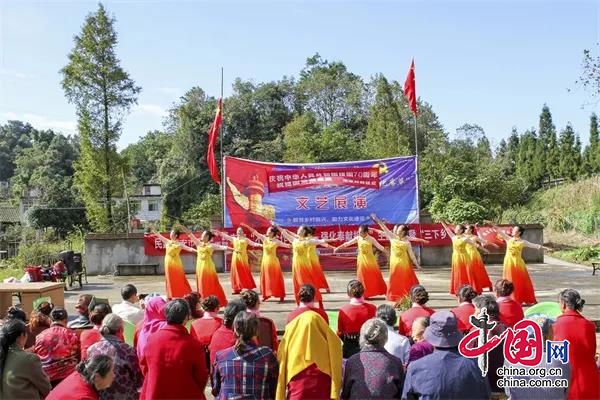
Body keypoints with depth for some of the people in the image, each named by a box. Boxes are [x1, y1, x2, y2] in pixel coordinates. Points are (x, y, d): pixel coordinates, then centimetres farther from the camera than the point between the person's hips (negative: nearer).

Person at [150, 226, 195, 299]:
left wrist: (196, 250, -29)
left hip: (176, 263, -5)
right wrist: (153, 230, 15)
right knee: (170, 280, 9)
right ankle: (171, 296, 16)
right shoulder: (168, 241, 6)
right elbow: (160, 236, 12)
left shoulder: (179, 244, -8)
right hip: (168, 263, 5)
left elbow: (188, 248, -14)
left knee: (179, 280, -3)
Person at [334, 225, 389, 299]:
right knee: (363, 277, 4)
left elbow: (380, 247, -6)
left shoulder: (371, 239, -8)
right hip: (361, 260, 2)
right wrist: (338, 248, 0)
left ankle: (384, 291, 15)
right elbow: (347, 243, 1)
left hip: (370, 260, -2)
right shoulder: (358, 238, -3)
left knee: (375, 276, 3)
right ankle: (365, 294, 12)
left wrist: (388, 253, -10)